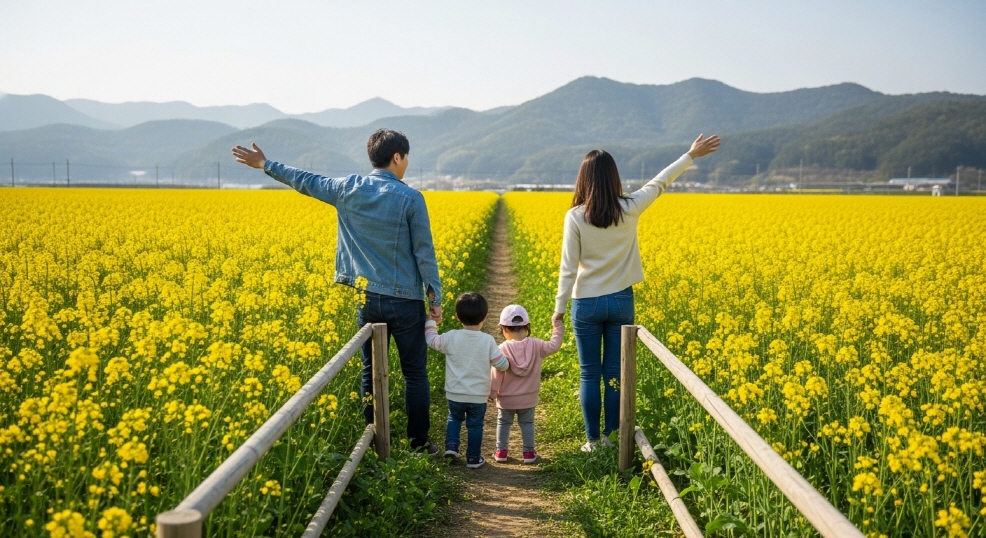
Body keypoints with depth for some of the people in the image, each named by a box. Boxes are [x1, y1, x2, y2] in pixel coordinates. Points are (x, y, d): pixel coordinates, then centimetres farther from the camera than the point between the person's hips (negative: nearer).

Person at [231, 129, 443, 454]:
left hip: (367, 296, 4)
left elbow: (306, 182, 15)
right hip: (406, 300, -3)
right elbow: (424, 253, -9)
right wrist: (435, 299, -1)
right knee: (415, 373, 8)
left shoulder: (348, 189, 0)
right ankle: (419, 443, 14)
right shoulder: (411, 198, -11)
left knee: (371, 371, 12)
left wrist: (264, 165, 30)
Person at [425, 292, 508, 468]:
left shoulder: (451, 337, -12)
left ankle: (451, 446, 11)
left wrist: (431, 322, 20)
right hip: (478, 396, -1)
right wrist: (505, 359, 16)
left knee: (454, 418, 26)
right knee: (475, 425, 14)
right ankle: (473, 458, 20)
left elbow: (432, 340, 3)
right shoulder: (488, 341, -12)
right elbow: (501, 364, -7)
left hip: (454, 394, 1)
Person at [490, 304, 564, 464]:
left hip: (506, 399, -1)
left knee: (503, 422, 16)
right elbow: (553, 346, -6)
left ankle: (501, 451, 18)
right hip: (528, 398, 1)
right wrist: (558, 328, 7)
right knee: (527, 423, 15)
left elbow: (496, 374, -13)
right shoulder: (535, 345, -11)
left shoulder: (502, 349, -15)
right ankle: (529, 452, 19)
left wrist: (492, 392, -2)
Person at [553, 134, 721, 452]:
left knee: (589, 374, 8)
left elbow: (568, 268, -11)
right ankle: (611, 436, 18)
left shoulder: (575, 216, -13)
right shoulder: (629, 210, -7)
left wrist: (560, 307, -1)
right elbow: (660, 182, 7)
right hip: (621, 301, 2)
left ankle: (593, 440, 12)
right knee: (615, 373, 11)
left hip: (587, 303, -2)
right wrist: (693, 154, 19)